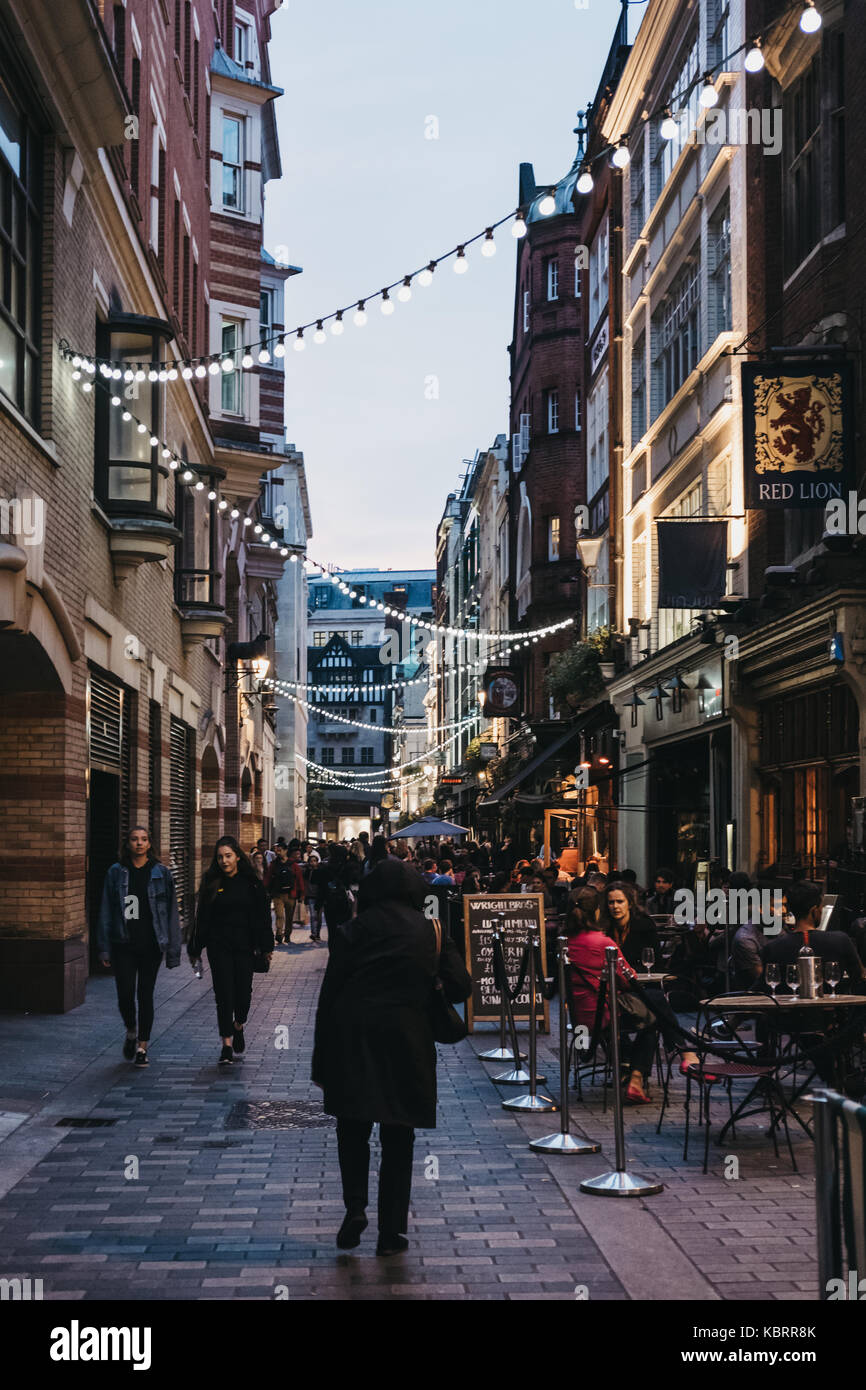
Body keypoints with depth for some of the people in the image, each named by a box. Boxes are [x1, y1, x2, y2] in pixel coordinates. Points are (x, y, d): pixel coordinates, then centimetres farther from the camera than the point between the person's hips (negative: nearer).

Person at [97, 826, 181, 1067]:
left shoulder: (160, 873, 1)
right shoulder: (116, 873, 2)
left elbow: (171, 911, 2)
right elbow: (106, 912, 5)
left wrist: (172, 949, -2)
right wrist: (104, 948, 0)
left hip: (151, 944, 0)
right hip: (123, 945, 0)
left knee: (145, 994, 3)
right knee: (125, 995, -4)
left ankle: (142, 1046, 15)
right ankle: (131, 1032, 26)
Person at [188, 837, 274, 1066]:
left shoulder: (250, 883, 1)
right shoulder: (212, 884, 3)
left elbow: (262, 916, 3)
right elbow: (202, 918, 5)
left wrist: (266, 946, -2)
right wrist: (196, 949, 3)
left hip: (245, 946, 0)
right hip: (219, 947, 0)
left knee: (243, 991, 1)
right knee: (224, 994, -4)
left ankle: (238, 1027, 32)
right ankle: (227, 1044, 2)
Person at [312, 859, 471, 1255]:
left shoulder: (352, 930, 1)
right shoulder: (430, 931, 3)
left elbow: (328, 996, -1)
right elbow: (460, 988, 1)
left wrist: (321, 1061, 4)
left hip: (352, 1041, 0)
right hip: (406, 1044, 0)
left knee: (353, 1129, 16)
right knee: (398, 1140, 10)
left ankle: (355, 1207, -1)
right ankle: (391, 1231, 11)